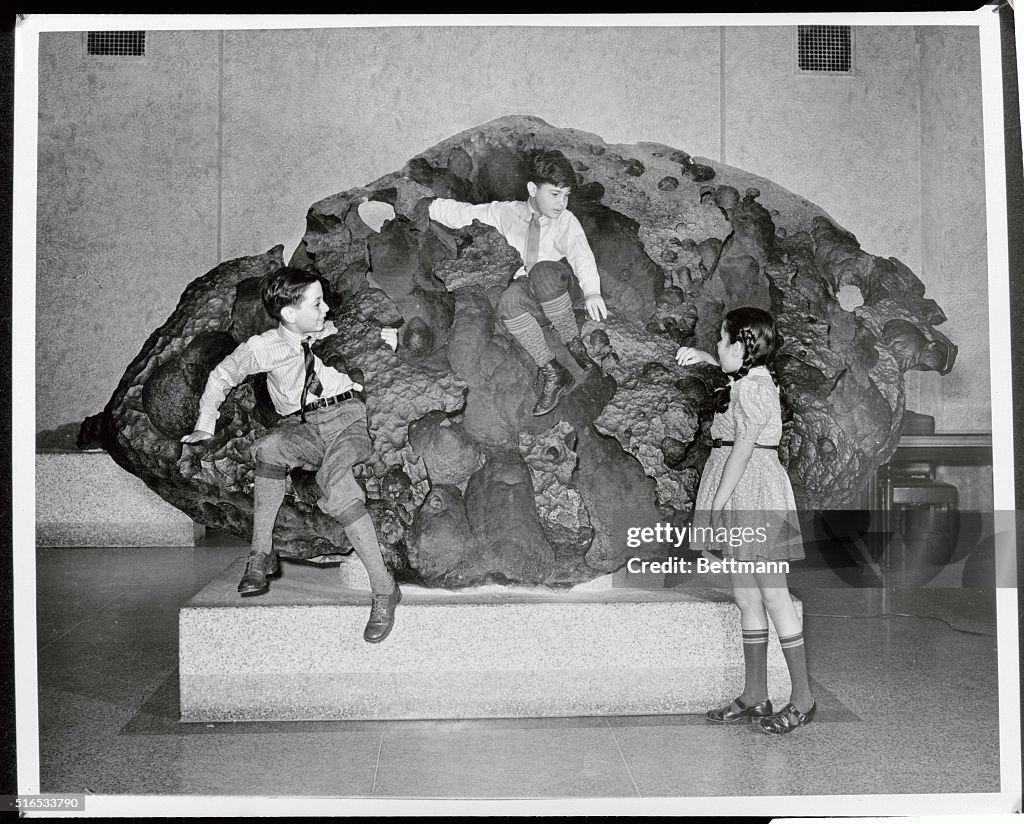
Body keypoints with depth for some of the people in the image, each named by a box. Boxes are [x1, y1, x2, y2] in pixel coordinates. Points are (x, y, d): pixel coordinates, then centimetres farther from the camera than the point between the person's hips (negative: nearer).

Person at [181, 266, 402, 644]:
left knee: (335, 476, -34)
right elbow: (222, 376, 14)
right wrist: (205, 424, 6)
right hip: (301, 426, 1)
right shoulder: (263, 348, 2)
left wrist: (387, 336, 2)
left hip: (347, 417, -1)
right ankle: (261, 555, -21)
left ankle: (383, 588, -32)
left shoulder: (332, 331, 7)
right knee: (269, 447, -35)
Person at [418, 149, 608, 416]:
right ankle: (551, 372, -31)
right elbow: (466, 213, 18)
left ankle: (572, 341, -21)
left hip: (556, 285, -2)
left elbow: (581, 253, -19)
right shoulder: (506, 212, 7)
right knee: (508, 301, -36)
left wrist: (591, 291, -38)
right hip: (525, 287, 2)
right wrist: (433, 207, 4)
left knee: (543, 270, -39)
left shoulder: (566, 220, -1)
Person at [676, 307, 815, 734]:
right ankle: (755, 696, 18)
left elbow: (742, 451, -19)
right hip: (740, 503, 10)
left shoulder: (751, 389, -15)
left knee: (773, 595, -3)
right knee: (746, 597, 11)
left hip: (752, 494, -10)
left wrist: (715, 507, -18)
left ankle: (803, 697, 8)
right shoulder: (757, 377, 14)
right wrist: (703, 357, 32)